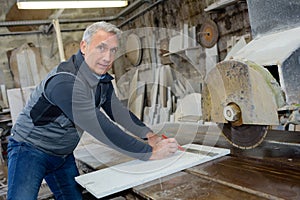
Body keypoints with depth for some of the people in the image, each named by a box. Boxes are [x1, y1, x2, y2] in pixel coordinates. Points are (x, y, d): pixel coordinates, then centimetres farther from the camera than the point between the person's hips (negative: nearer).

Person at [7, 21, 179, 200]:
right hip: (30, 150, -7)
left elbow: (118, 111, 3)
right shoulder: (65, 83, -33)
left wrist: (149, 135, -12)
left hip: (64, 155, 8)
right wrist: (149, 153, -30)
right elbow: (102, 130, -35)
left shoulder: (103, 80, -3)